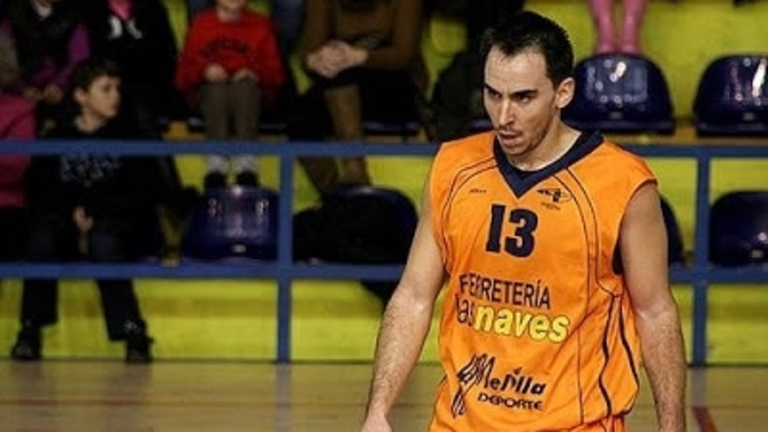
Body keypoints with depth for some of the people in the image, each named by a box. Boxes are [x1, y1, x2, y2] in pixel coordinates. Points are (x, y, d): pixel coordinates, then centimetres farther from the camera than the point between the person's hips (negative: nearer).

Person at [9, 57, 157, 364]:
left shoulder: (126, 139, 7)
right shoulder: (57, 139, 9)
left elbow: (139, 195, 1)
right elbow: (38, 191, 4)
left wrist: (94, 212, -10)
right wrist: (72, 212, -12)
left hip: (115, 225, -1)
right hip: (65, 224, 1)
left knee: (103, 244, -36)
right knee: (42, 237, -32)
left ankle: (133, 333, -32)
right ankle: (30, 330, -23)